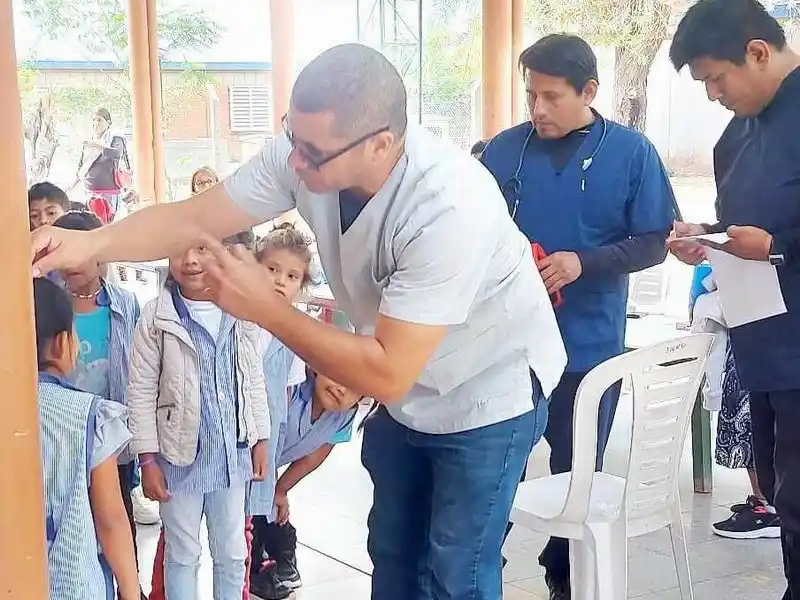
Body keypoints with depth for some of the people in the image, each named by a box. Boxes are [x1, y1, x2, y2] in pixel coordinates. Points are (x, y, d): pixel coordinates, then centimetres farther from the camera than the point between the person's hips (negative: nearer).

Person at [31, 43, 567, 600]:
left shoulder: (448, 208, -37)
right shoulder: (307, 151, -19)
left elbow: (387, 374, -35)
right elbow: (192, 218, -11)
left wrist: (265, 307, -32)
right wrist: (88, 243, -26)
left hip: (486, 392, -6)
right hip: (408, 389, 7)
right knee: (393, 554, 19)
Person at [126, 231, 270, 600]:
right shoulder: (157, 316, -11)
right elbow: (141, 391, -8)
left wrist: (260, 439, 9)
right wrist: (148, 459, -9)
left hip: (231, 452, 3)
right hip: (180, 454, -3)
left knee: (232, 552, 16)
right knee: (182, 553, 11)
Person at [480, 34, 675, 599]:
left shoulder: (631, 152, -4)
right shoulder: (503, 149, 0)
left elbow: (654, 242, -4)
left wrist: (583, 263, -18)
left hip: (588, 346, 0)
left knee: (578, 471, 14)